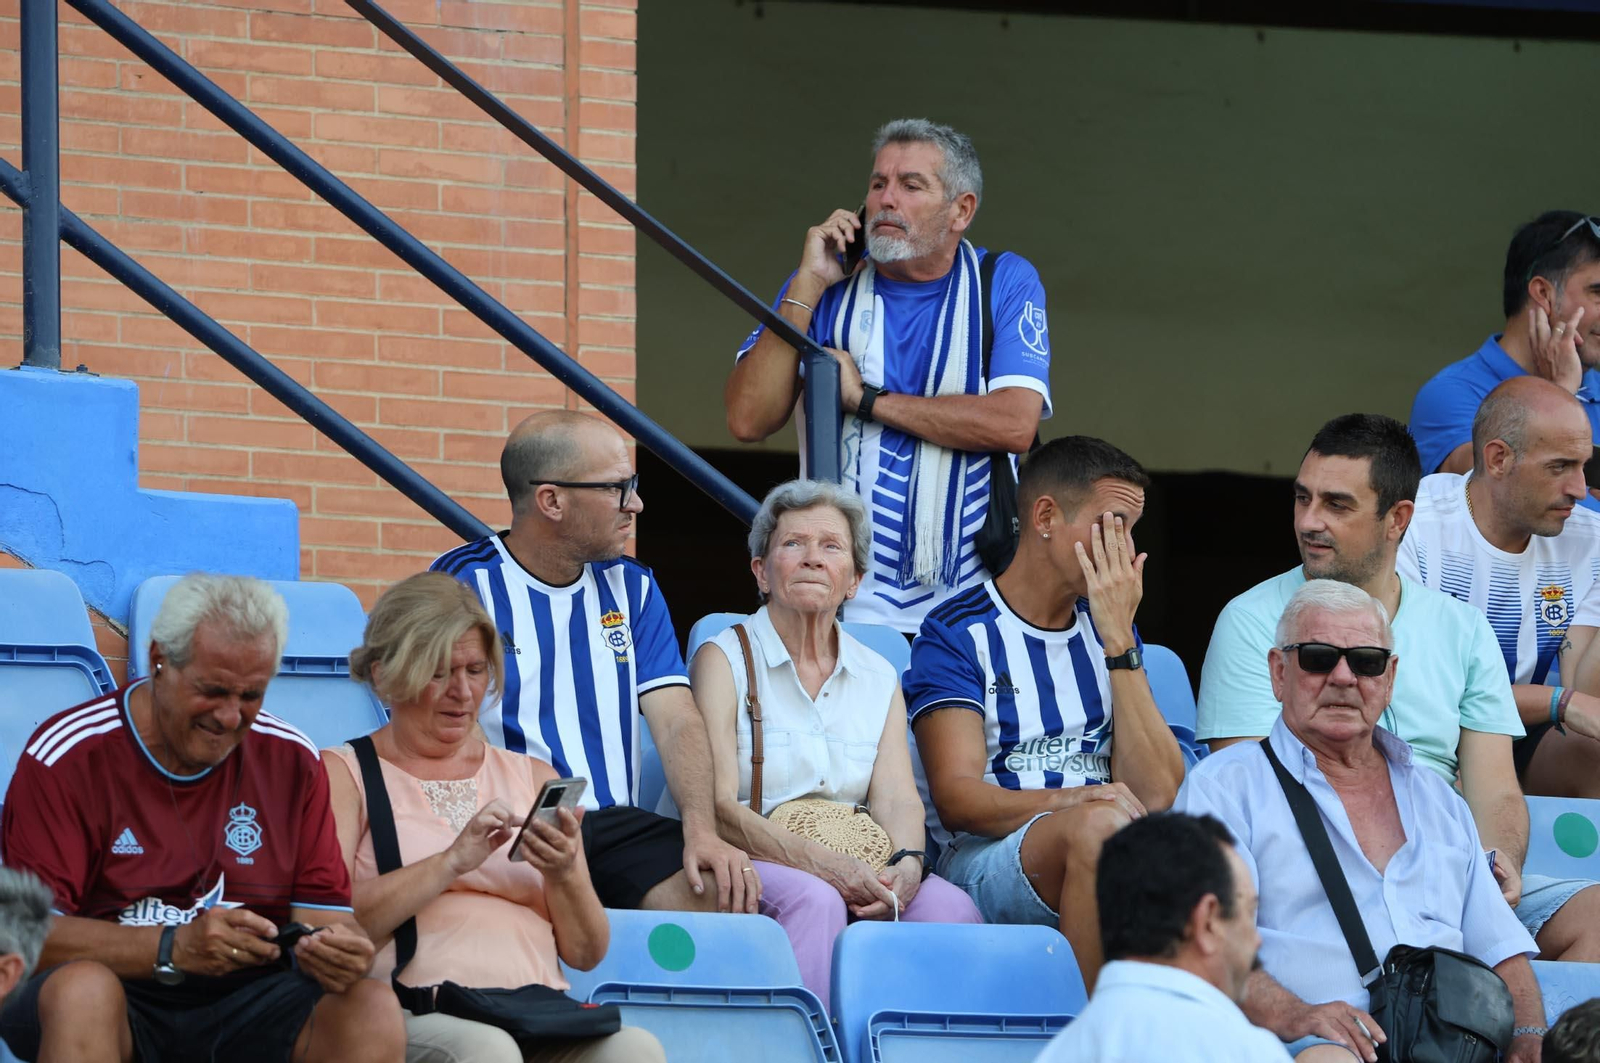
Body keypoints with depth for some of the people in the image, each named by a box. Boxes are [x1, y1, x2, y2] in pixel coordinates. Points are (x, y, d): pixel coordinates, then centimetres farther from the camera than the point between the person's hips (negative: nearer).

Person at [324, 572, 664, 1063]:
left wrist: (564, 877, -1)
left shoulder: (533, 778, 25)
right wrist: (451, 863, -11)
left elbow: (585, 954, 19)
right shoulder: (343, 774, 13)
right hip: (413, 1014, -3)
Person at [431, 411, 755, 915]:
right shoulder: (463, 584, 1)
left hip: (613, 823, 5)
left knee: (729, 894, -24)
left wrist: (702, 830, -13)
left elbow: (677, 722, 8)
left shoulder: (630, 586, 18)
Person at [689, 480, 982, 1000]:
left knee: (950, 908, -27)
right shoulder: (723, 660, 4)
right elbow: (716, 807, -8)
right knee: (814, 900, -36)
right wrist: (824, 864, -22)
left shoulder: (878, 678, 19)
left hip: (862, 873, 4)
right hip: (755, 868, -4)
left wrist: (907, 865, -19)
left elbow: (897, 800, 6)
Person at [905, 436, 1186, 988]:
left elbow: (1157, 794, 5)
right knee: (1100, 824, -36)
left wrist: (1119, 641, 0)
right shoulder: (956, 634, 5)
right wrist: (1070, 802, -26)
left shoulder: (1107, 632, 20)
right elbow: (957, 799, -8)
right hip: (987, 858, -4)